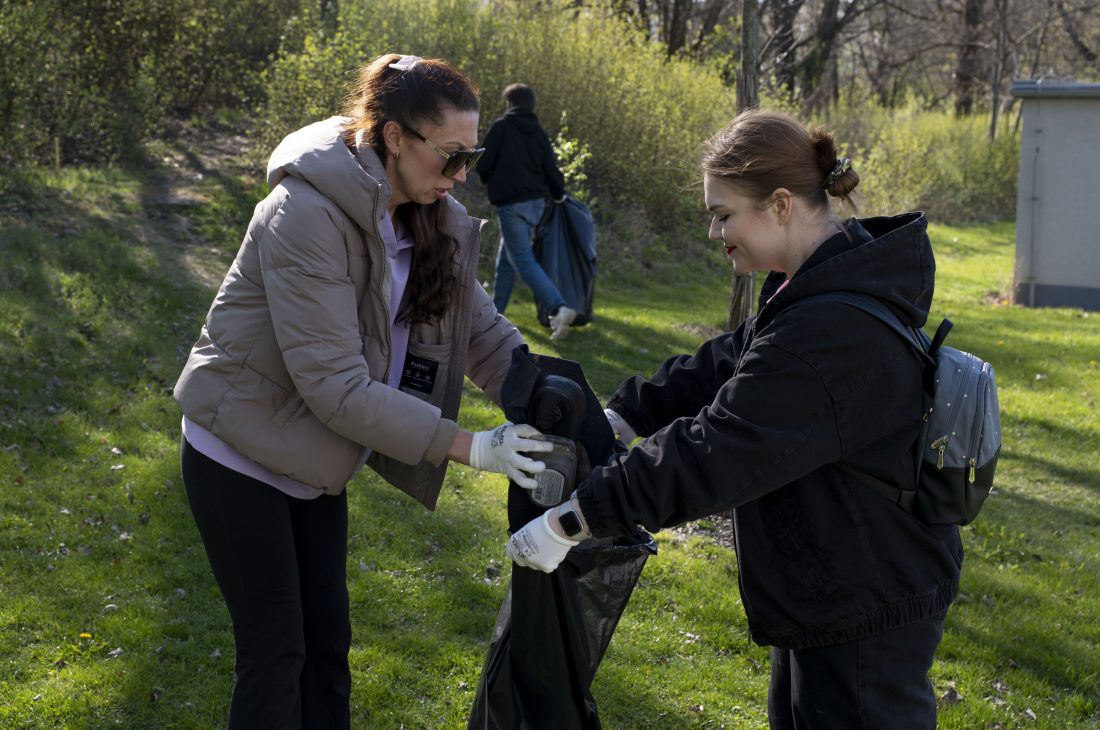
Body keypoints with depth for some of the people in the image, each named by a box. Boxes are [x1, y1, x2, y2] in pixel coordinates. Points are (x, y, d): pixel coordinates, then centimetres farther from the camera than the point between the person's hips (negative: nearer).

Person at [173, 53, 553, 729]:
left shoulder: (433, 221, -4)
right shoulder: (309, 212, -28)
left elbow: (485, 332, -2)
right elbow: (335, 383, -32)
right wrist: (468, 447, -32)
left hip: (314, 460, 7)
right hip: (242, 455, -7)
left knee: (328, 644, 12)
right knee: (277, 651, 0)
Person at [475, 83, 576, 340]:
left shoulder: (500, 127, -6)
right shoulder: (539, 132, 9)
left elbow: (483, 166, -8)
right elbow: (551, 169, 5)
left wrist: (490, 180, 14)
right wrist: (558, 195, 23)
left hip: (511, 203, -7)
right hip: (536, 202, 7)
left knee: (524, 261, -10)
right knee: (506, 258, 19)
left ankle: (559, 308, -25)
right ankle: (496, 309, 27)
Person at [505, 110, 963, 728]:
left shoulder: (831, 330, -31)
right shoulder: (815, 289, 4)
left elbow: (713, 453, -30)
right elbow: (723, 365, 11)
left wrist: (572, 521, -25)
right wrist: (619, 418, -1)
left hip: (866, 612, -11)